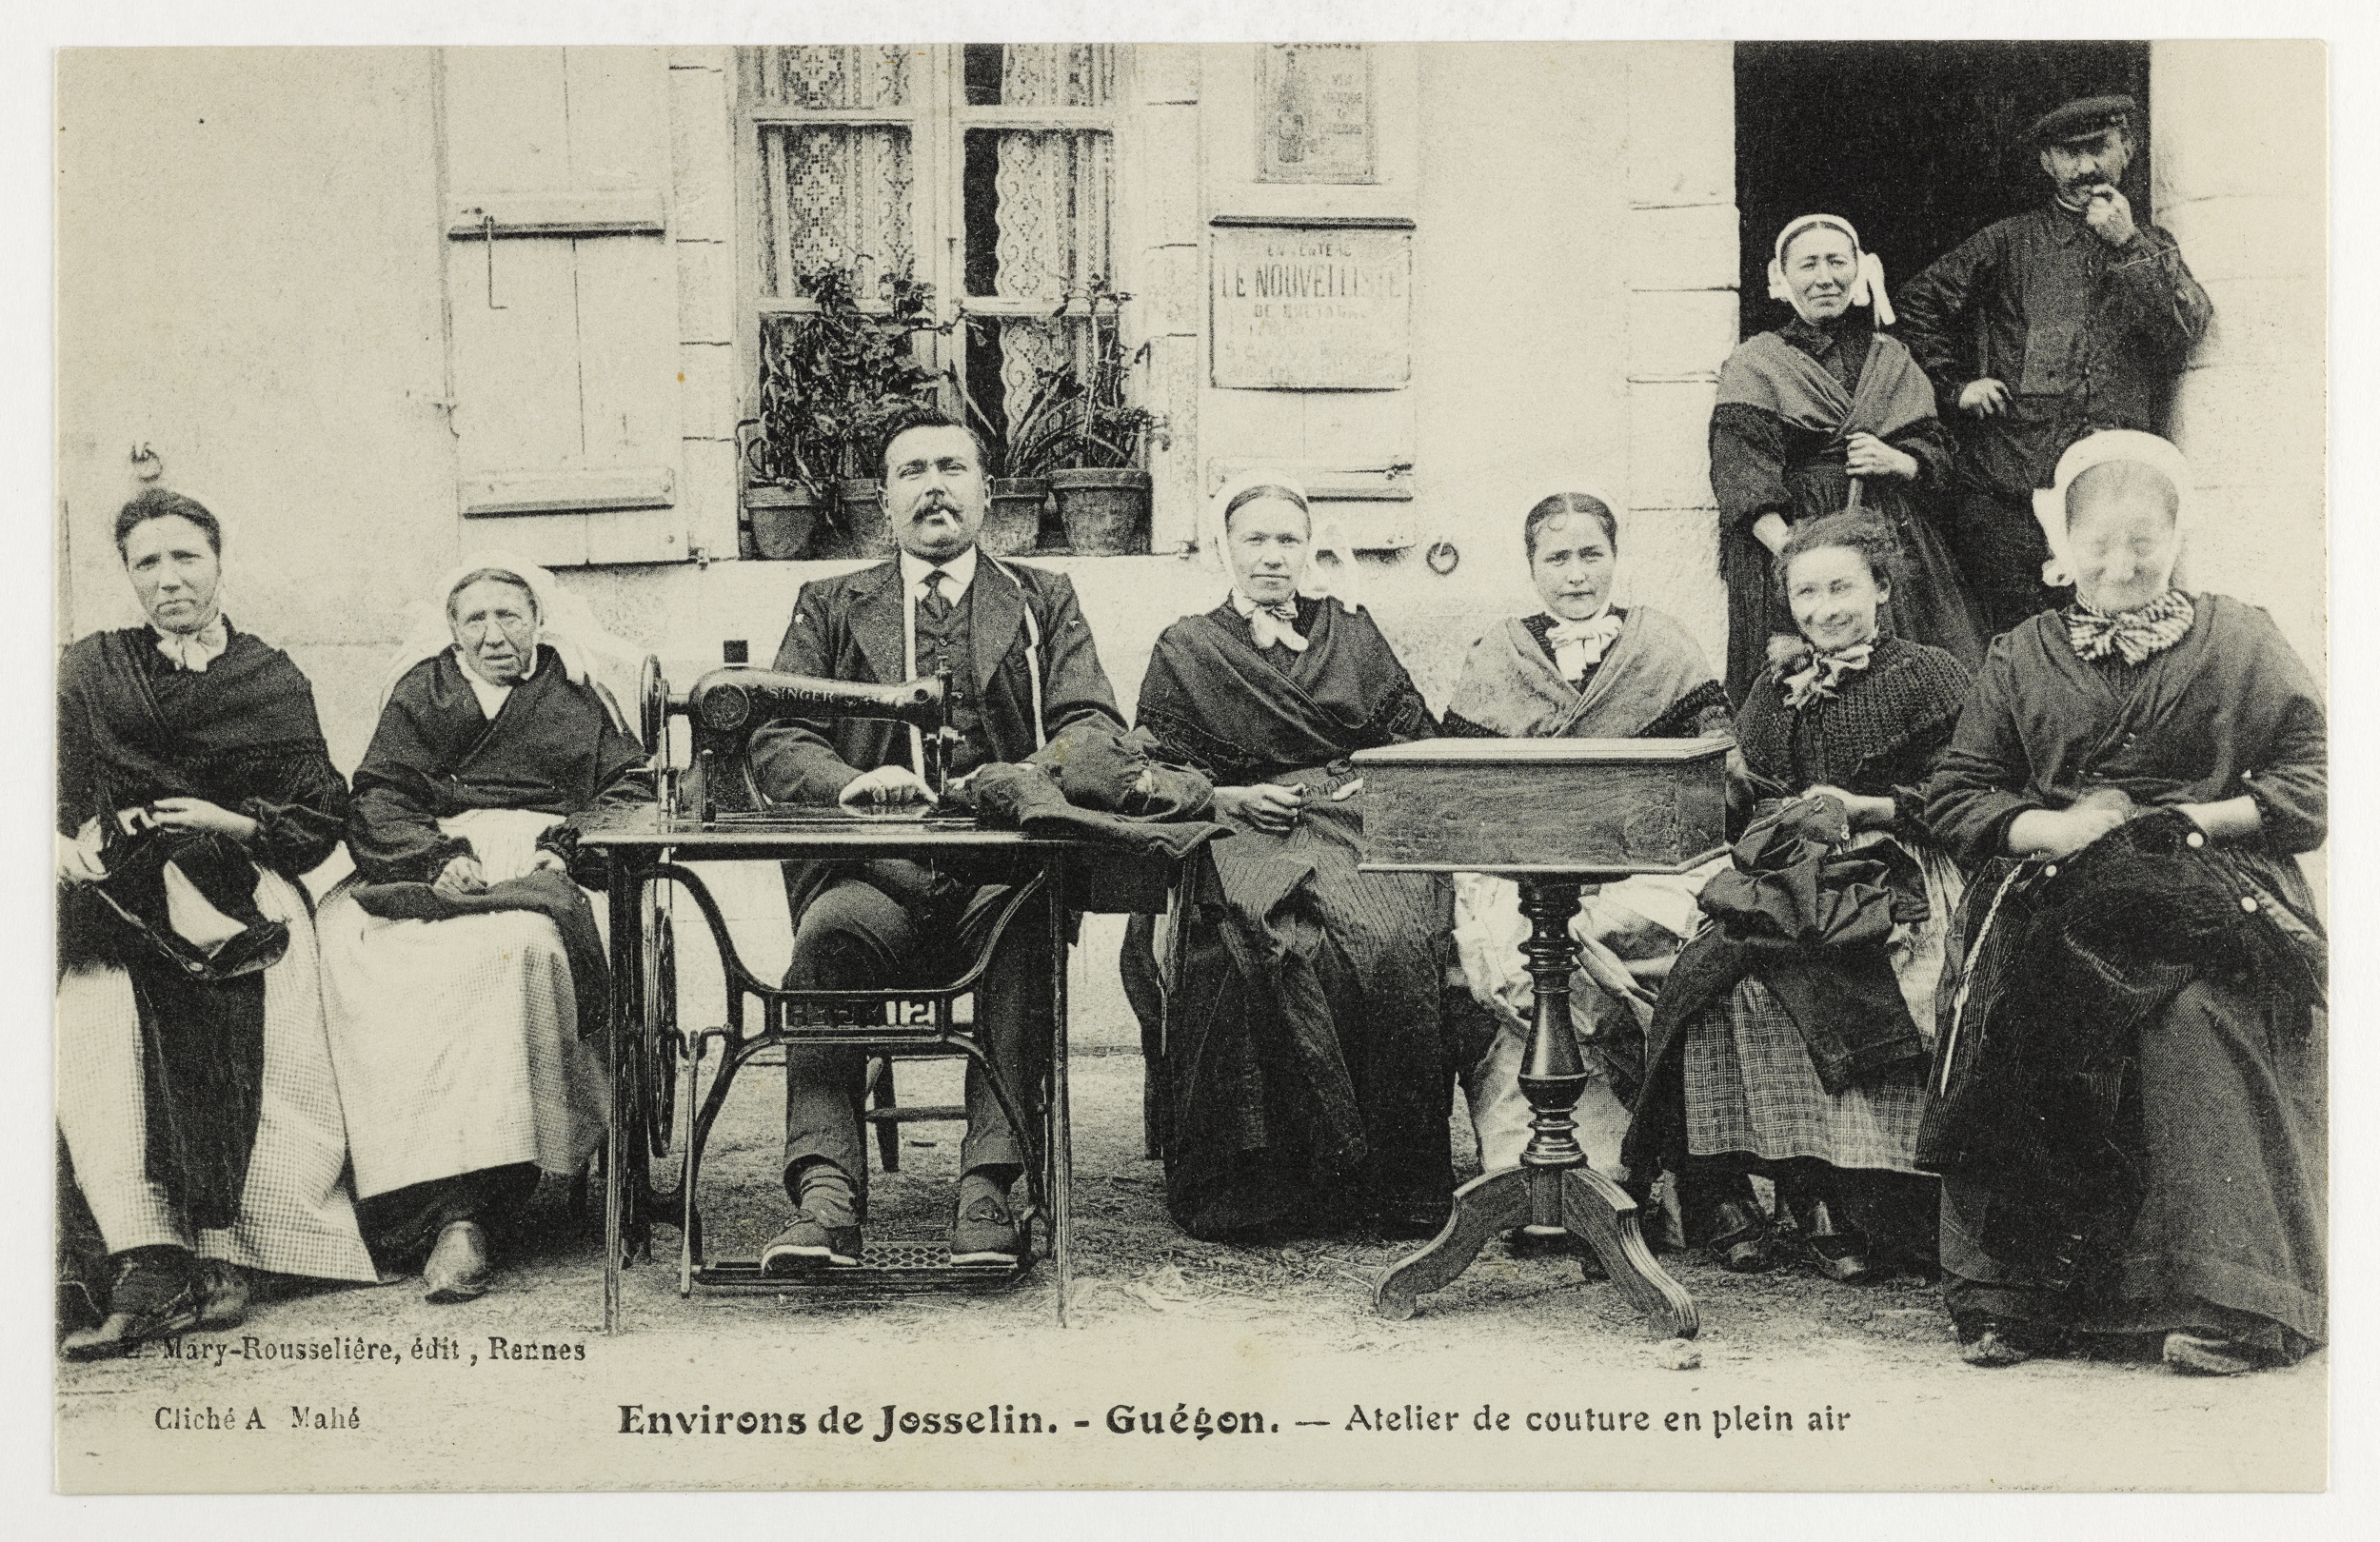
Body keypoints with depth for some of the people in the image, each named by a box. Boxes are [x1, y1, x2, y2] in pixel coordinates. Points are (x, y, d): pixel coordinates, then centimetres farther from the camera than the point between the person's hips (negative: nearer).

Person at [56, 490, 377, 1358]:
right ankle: (145, 1263, -41)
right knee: (89, 1024, -33)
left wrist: (239, 822, -5)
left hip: (236, 887, -1)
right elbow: (54, 798, 15)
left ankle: (225, 1251, -32)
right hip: (116, 889, 1)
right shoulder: (90, 670, 23)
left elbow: (320, 822, 13)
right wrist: (66, 842, -6)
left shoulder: (274, 682, 19)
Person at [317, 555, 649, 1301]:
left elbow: (631, 790, 13)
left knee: (509, 949, -37)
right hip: (431, 870, 2)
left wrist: (564, 848, -6)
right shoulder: (421, 693, 22)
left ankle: (465, 1216, -40)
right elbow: (379, 800, 11)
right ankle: (452, 1208, -33)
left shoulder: (579, 692, 21)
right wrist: (439, 858, -9)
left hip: (539, 872, -2)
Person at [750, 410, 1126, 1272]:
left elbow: (1096, 729, 7)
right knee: (830, 928, -33)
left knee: (1027, 923, -35)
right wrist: (850, 782, -13)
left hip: (1005, 873, 0)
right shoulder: (830, 607, 22)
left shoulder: (1044, 602, 22)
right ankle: (825, 1194, -35)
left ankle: (989, 1186, -33)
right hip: (875, 870, 1)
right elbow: (776, 745, 10)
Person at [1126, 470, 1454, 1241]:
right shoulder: (1184, 651, 15)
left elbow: (1420, 739, 19)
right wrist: (1227, 797, -6)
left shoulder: (1350, 632, 21)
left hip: (1361, 825, 1)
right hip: (1244, 833, -1)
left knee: (1392, 945, -31)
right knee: (1285, 951, -35)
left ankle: (1406, 1185, -23)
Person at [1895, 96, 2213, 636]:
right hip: (2011, 488, -1)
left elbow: (2188, 329, 2)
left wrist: (2129, 246, -3)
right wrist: (1956, 386, 6)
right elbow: (1920, 303, 15)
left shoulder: (2154, 248, 18)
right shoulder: (2011, 242, 12)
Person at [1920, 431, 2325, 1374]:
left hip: (2207, 897, -1)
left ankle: (2234, 1304, -27)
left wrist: (2198, 820, -7)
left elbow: (2313, 785, 8)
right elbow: (1953, 798, 14)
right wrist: (2050, 827, -5)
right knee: (2016, 1015, -30)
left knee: (2193, 1021, -34)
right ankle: (2015, 1296, -23)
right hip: (2058, 897, 2)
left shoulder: (2240, 644, 15)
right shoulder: (2020, 659, 19)